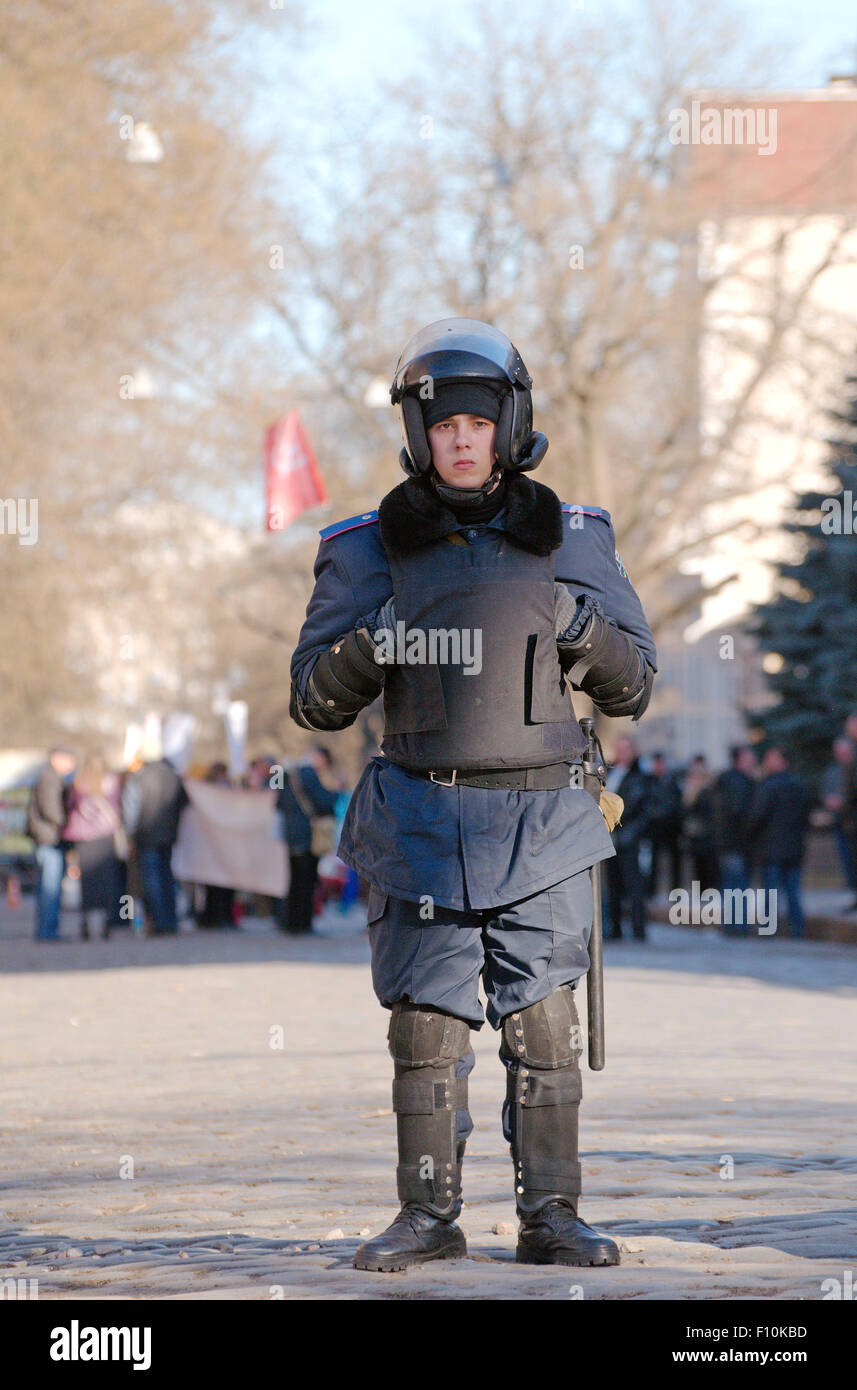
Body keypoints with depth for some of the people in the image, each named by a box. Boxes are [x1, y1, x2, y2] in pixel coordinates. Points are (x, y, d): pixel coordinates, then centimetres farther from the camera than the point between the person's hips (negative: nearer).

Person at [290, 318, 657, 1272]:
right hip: (420, 822, 0)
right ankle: (428, 1215, 9)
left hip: (540, 825, 0)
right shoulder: (369, 552, 4)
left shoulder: (573, 542, 7)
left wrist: (579, 627, -10)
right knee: (426, 1024, 0)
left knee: (543, 1024, -1)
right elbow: (315, 702, 5)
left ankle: (550, 1218, 6)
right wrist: (372, 644, -14)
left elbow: (631, 687, 9)